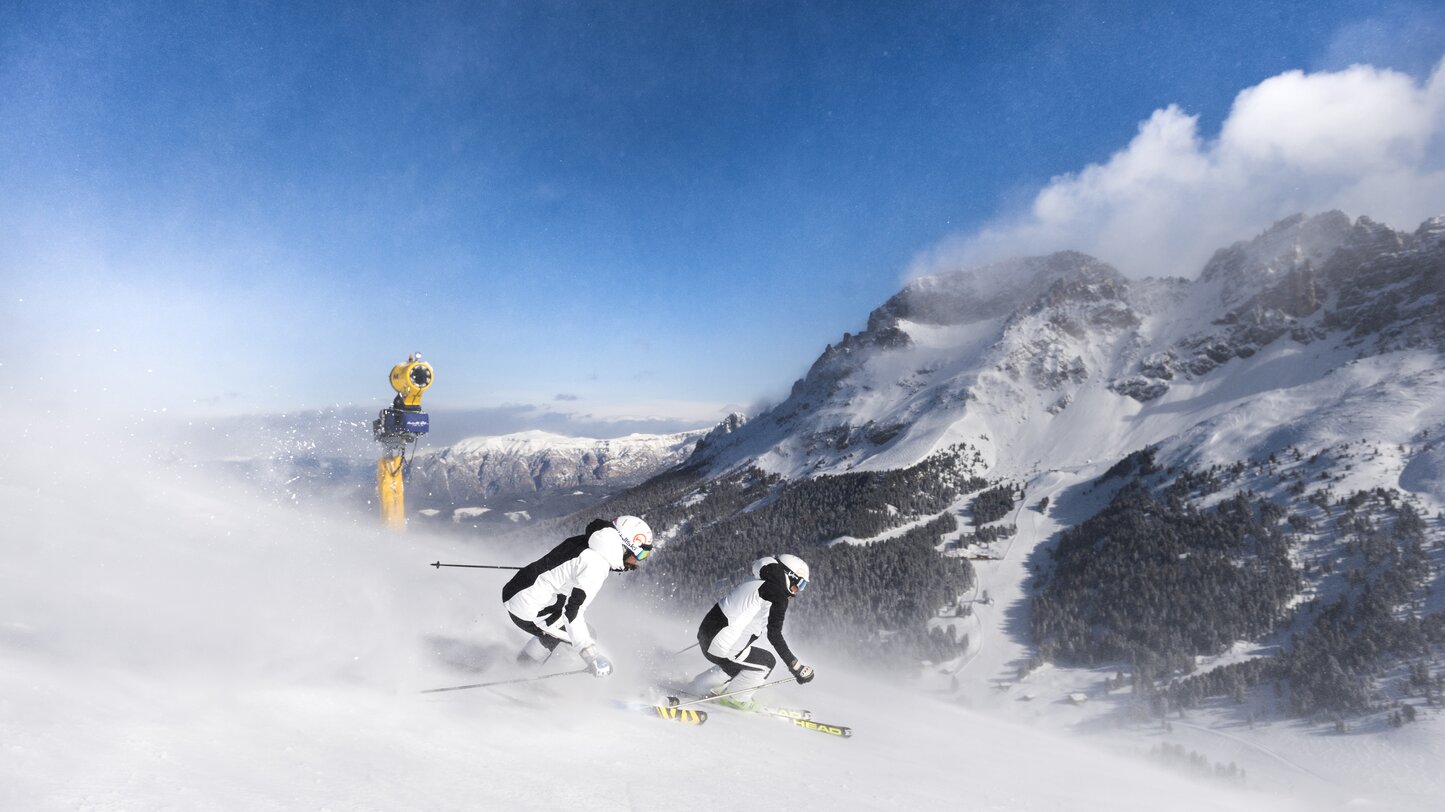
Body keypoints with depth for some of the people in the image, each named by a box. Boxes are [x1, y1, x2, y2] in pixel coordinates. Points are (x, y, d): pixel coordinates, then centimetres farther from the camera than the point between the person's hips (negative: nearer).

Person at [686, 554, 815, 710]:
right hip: (721, 648, -9)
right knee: (767, 662, 6)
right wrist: (795, 666, -20)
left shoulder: (757, 582, 13)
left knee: (736, 666, 32)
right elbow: (774, 635, -21)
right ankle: (734, 697, 15)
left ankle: (698, 688, 36)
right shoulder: (778, 596, -14)